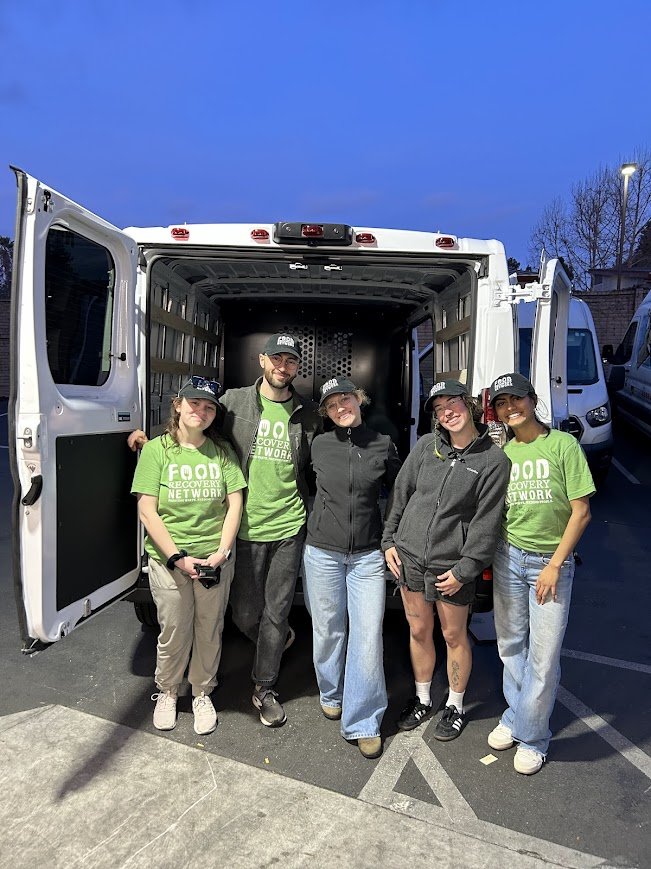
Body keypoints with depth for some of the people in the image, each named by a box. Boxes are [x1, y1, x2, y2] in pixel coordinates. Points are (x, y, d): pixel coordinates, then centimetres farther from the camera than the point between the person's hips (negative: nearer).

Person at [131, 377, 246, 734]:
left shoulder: (222, 450, 1)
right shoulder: (156, 450, -5)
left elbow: (234, 503, -1)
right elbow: (147, 511, -9)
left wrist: (222, 551, -11)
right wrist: (177, 557, -15)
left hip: (214, 560, 2)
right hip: (168, 560, -1)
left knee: (209, 632, 13)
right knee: (173, 633, 11)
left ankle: (202, 693, 37)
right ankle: (166, 692, 38)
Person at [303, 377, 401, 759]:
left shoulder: (383, 445, 1)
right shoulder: (319, 446, 2)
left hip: (368, 555, 0)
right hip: (323, 552, 1)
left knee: (368, 637, -3)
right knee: (328, 631, 10)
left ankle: (364, 722, 12)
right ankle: (332, 695, 36)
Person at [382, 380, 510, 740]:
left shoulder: (493, 460, -9)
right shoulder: (426, 446, 2)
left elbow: (487, 522, -10)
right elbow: (400, 492, 8)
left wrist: (464, 569, -12)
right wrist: (389, 540, 4)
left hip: (452, 566, -3)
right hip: (409, 558, 4)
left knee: (454, 636, 14)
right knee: (419, 632, 17)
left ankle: (455, 706, 36)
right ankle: (422, 699, 39)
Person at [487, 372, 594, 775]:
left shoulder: (563, 444, -9)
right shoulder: (501, 454, 4)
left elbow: (581, 512, -9)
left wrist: (554, 566, -11)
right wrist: (492, 554, 0)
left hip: (551, 561, -4)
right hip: (508, 557, 4)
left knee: (543, 656, 2)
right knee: (511, 645, 14)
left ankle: (532, 737, 21)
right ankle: (516, 715, 34)